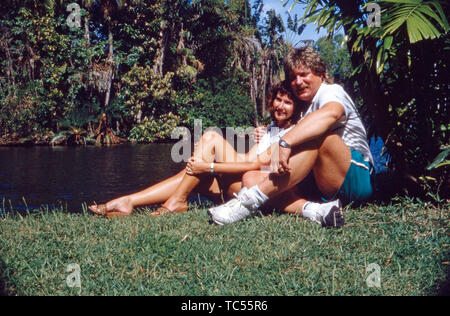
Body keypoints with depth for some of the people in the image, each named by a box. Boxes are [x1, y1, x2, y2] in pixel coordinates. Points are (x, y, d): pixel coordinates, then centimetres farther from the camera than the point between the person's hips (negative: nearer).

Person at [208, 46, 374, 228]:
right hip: (317, 185, 7)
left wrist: (285, 143, -40)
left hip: (356, 177, -7)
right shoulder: (301, 107, 24)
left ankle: (251, 200, -36)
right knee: (251, 178, -10)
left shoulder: (332, 91, -2)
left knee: (318, 136, -34)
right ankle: (314, 210, -35)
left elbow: (330, 113, -28)